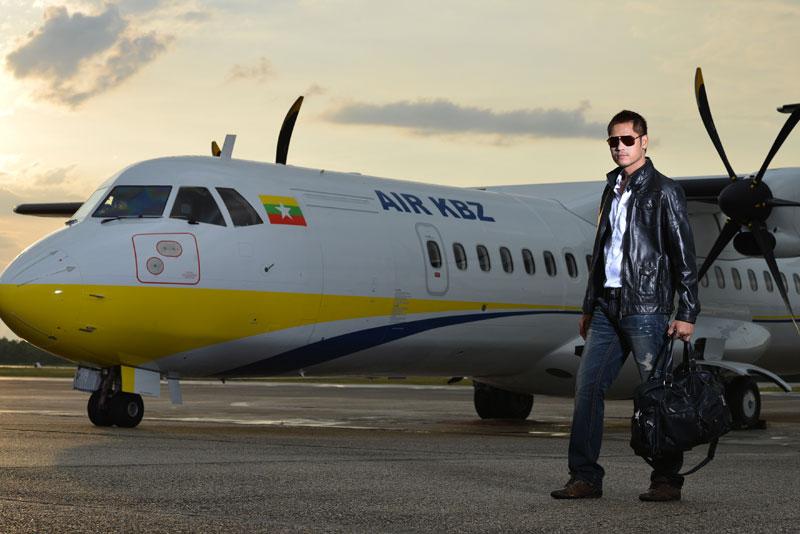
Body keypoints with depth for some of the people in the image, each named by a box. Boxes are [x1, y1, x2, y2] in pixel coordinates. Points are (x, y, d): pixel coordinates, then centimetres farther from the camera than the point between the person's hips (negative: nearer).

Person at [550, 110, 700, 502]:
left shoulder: (663, 191, -3)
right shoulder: (612, 191, 18)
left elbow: (684, 256, -6)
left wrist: (686, 313, -11)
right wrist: (589, 307, 22)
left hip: (646, 307, -7)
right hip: (608, 305, 7)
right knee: (587, 386, 0)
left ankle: (667, 480, 5)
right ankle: (585, 477, 4)